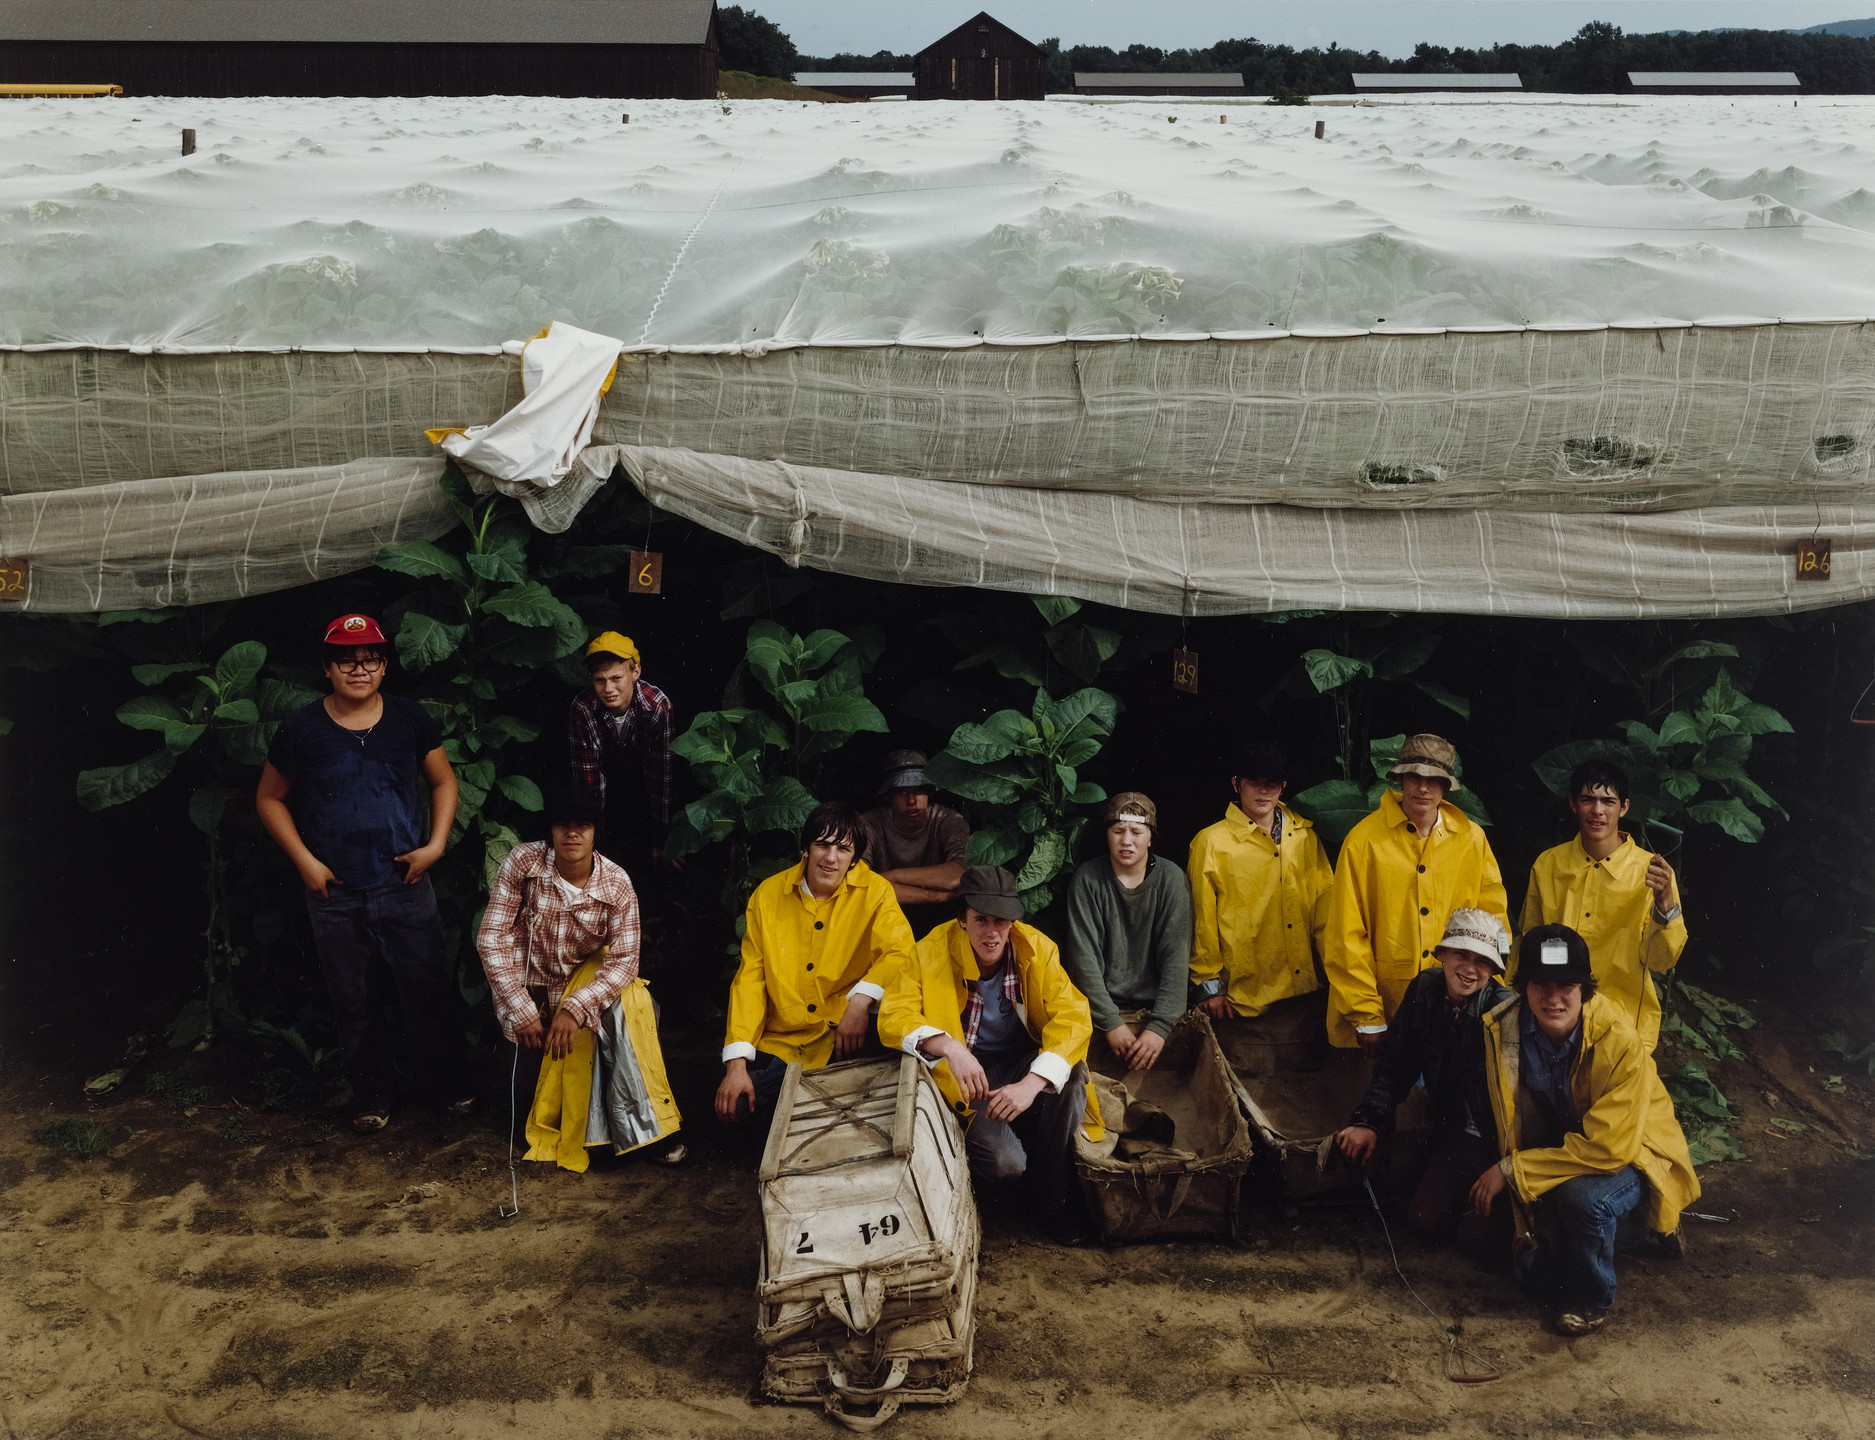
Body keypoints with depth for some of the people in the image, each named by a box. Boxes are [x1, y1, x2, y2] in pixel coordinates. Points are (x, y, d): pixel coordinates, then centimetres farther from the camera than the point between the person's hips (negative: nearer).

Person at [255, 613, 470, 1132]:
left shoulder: (409, 718, -1)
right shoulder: (302, 728, -4)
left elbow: (443, 781, 9)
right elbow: (269, 800, 5)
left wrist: (436, 844, -3)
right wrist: (304, 861, -5)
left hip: (404, 885, 0)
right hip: (336, 894, 0)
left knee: (430, 988, 5)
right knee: (355, 1001, 11)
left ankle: (446, 1081, 24)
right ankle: (371, 1093, 29)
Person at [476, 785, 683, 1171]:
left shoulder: (617, 885, -18)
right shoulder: (523, 862, -19)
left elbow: (624, 960, -19)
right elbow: (492, 938, -17)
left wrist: (576, 1008, -32)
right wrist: (521, 1010, -20)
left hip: (585, 979, 0)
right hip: (527, 984, 0)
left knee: (633, 1002, -30)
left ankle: (648, 1122, -17)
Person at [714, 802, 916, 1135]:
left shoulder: (874, 891, -4)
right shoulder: (767, 895, 2)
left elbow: (899, 952, -15)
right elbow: (749, 978, 0)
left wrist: (862, 1000, -34)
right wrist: (736, 1064, -8)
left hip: (844, 1034, -2)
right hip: (781, 1042, 2)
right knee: (736, 1107, -18)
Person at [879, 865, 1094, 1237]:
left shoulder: (1036, 948, -11)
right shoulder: (933, 952, -13)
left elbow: (1073, 1016, -20)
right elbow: (893, 1015, -18)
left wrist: (1031, 1083, -35)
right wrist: (948, 1046, -38)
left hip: (1024, 1060, 2)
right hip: (970, 1075, -2)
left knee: (1072, 1073, -31)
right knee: (1004, 1162, -28)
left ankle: (1052, 1199, -10)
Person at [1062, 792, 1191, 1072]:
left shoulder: (1171, 878, 0)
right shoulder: (1087, 879, -2)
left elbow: (1175, 957, -5)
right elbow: (1084, 958, -5)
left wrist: (1160, 1026, -15)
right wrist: (1111, 1023, -14)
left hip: (1157, 1006, 1)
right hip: (1103, 1009, -1)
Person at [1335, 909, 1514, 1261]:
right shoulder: (1425, 991, -3)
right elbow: (1394, 1065, 5)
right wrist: (1369, 1121, -4)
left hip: (1505, 1141, -5)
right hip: (1456, 1134, 6)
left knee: (1479, 1239, -14)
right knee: (1424, 1218, -3)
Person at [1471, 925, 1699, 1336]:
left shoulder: (1620, 1042, -30)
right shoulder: (1502, 1029, -16)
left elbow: (1608, 1147, -30)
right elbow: (1512, 1129, -8)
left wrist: (1511, 1171, -27)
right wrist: (1530, 1218, -9)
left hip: (1633, 1158, -5)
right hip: (1561, 1155, 5)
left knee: (1583, 1195, -36)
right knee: (1536, 1277, 0)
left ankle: (1592, 1299, -6)